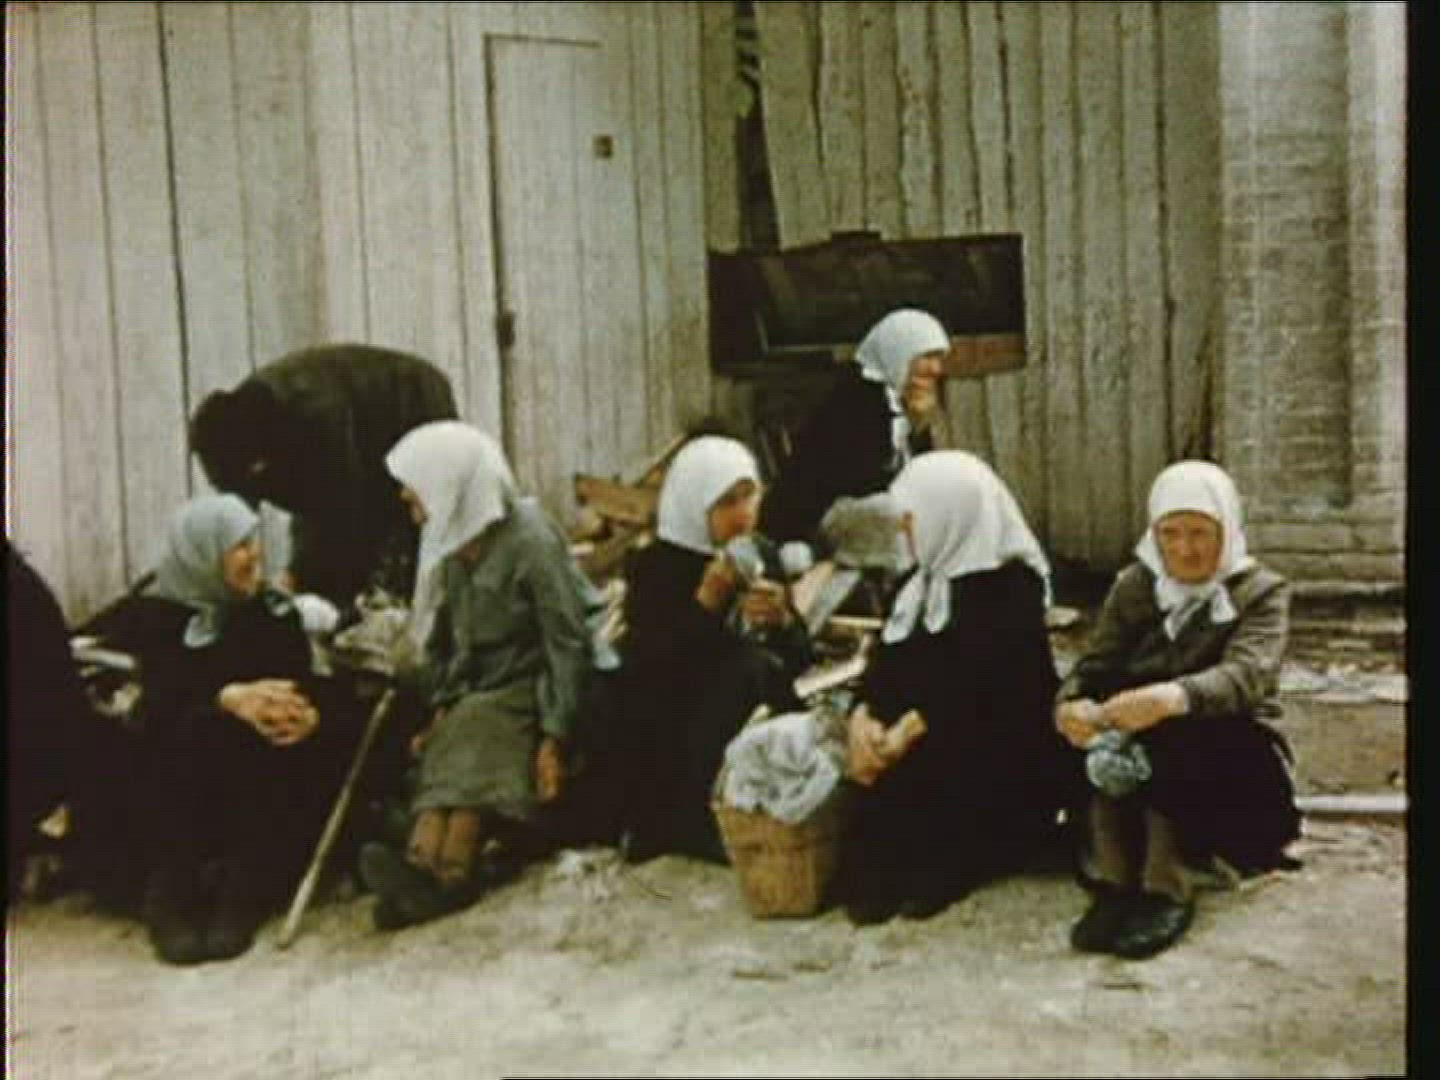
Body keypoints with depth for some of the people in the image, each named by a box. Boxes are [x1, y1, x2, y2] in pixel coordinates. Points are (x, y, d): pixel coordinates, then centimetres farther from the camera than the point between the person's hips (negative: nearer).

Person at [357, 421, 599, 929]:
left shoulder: (530, 541, -11)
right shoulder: (450, 544, 10)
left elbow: (568, 644, -13)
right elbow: (441, 638, 15)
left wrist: (554, 738, -20)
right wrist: (440, 709, -1)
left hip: (528, 689, -5)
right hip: (472, 695, 5)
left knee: (475, 737, -32)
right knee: (447, 752, -25)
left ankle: (431, 872, -46)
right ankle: (432, 876, -44)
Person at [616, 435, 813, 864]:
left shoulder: (762, 556, 7)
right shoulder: (654, 566, -7)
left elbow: (801, 661, 6)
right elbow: (644, 673, -16)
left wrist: (782, 622, -16)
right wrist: (704, 603, -22)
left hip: (755, 704, 5)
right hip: (668, 728, -4)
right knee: (748, 670, -29)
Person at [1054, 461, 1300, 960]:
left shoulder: (1262, 591, -4)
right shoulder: (1133, 586, 7)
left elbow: (1247, 675, -24)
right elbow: (1096, 663, -7)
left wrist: (1173, 697, -46)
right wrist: (1072, 703, -33)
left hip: (1230, 753, -3)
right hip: (1144, 748, 3)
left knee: (1164, 740, -34)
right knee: (1095, 736, -29)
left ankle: (1166, 890, -31)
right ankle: (1113, 882, -29)